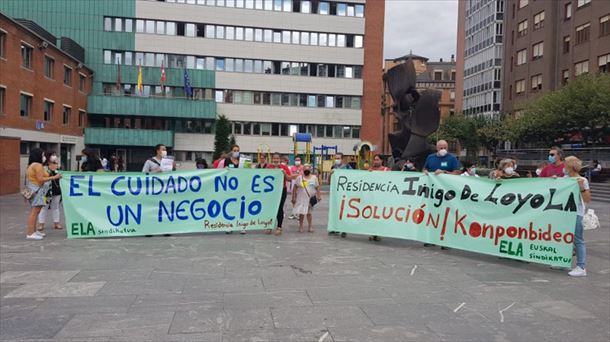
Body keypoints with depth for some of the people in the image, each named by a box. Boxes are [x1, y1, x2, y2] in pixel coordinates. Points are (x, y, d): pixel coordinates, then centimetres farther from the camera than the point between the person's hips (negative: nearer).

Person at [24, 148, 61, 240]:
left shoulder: (32, 165, 19)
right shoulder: (38, 165, -13)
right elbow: (40, 179, -20)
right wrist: (54, 177, -17)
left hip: (35, 190, 11)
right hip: (37, 190, -11)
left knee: (35, 211, 13)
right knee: (35, 211, -12)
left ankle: (33, 231, 18)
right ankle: (30, 233, -13)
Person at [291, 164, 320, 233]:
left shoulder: (314, 178, 5)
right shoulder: (299, 177, 1)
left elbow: (317, 188, 8)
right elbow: (295, 188, 2)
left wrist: (318, 196, -1)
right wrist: (293, 197, -2)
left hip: (311, 198, 1)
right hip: (301, 199, -1)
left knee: (308, 212, 6)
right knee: (301, 212, 2)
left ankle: (310, 226, 16)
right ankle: (300, 226, 15)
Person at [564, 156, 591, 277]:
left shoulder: (582, 180, -8)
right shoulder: (565, 178, 9)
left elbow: (587, 200, -12)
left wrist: (582, 188, -25)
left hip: (576, 214, -7)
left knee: (577, 240, -5)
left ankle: (581, 268, -2)